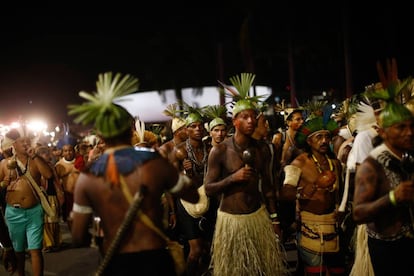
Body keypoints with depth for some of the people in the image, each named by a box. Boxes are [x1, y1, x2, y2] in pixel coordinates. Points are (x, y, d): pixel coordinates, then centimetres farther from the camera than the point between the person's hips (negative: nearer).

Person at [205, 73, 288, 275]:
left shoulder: (262, 149, 1)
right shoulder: (220, 151, -12)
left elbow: (268, 186, 9)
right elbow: (208, 189, -10)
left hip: (259, 217, 4)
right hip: (231, 219, -3)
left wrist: (274, 219, 10)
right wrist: (233, 177, -23)